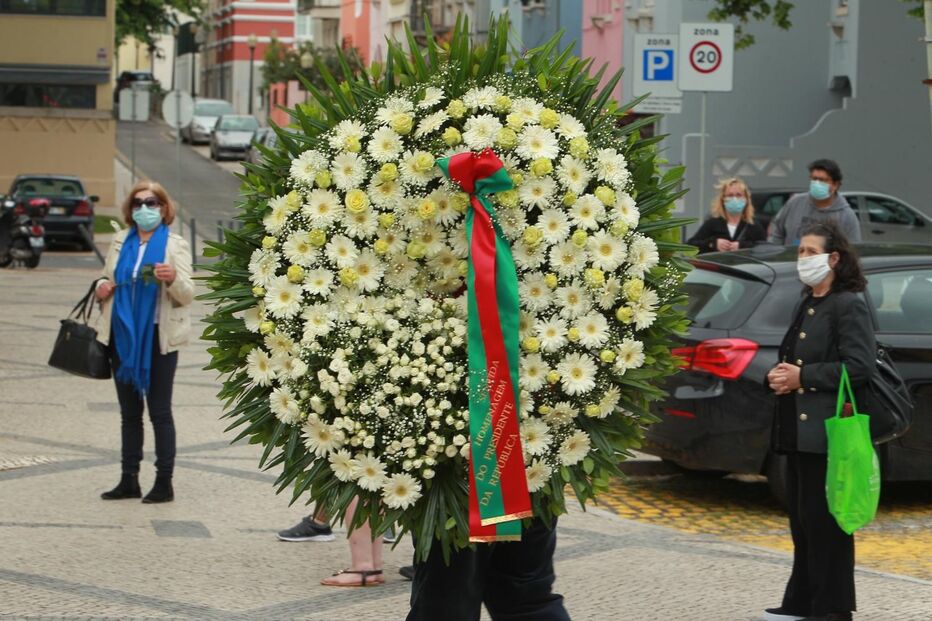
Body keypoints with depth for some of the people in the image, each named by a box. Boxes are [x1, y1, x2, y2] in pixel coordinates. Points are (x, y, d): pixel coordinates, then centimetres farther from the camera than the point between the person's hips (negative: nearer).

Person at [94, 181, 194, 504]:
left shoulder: (175, 245, -4)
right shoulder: (120, 241, 10)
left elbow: (187, 295, -9)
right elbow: (107, 277, 21)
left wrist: (174, 278, -30)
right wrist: (103, 287, -2)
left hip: (158, 339, -5)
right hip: (122, 336, 5)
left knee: (159, 412, 0)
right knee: (129, 412, 11)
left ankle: (164, 483, 5)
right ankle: (129, 480, 18)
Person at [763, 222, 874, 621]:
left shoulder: (849, 305, -10)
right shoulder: (805, 306, 18)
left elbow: (859, 367, -18)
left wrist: (802, 377, -17)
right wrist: (778, 375, 1)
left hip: (827, 430, -9)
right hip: (796, 427, 9)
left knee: (824, 521, -5)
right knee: (802, 519, 13)